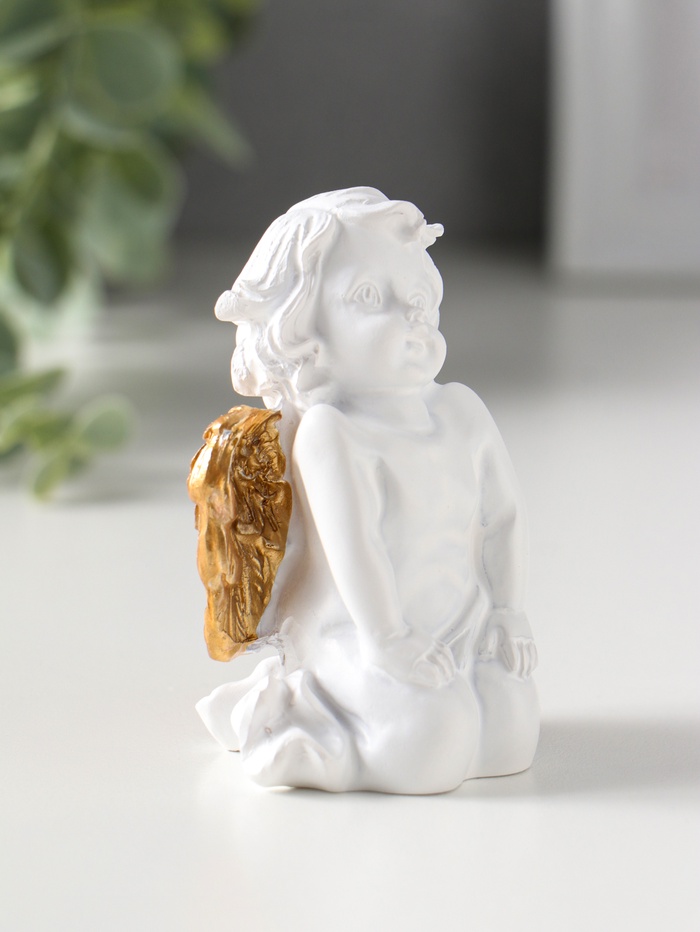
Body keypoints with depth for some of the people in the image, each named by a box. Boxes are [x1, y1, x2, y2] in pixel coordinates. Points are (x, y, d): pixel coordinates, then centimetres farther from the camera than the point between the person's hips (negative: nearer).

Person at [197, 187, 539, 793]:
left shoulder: (462, 414, 8)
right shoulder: (330, 433, -15)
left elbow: (503, 514, 12)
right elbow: (351, 541, -22)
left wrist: (506, 610, 6)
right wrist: (388, 641, -24)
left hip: (463, 628, 8)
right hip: (362, 638, -8)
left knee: (511, 732, -7)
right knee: (426, 745, -25)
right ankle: (297, 710, 1)